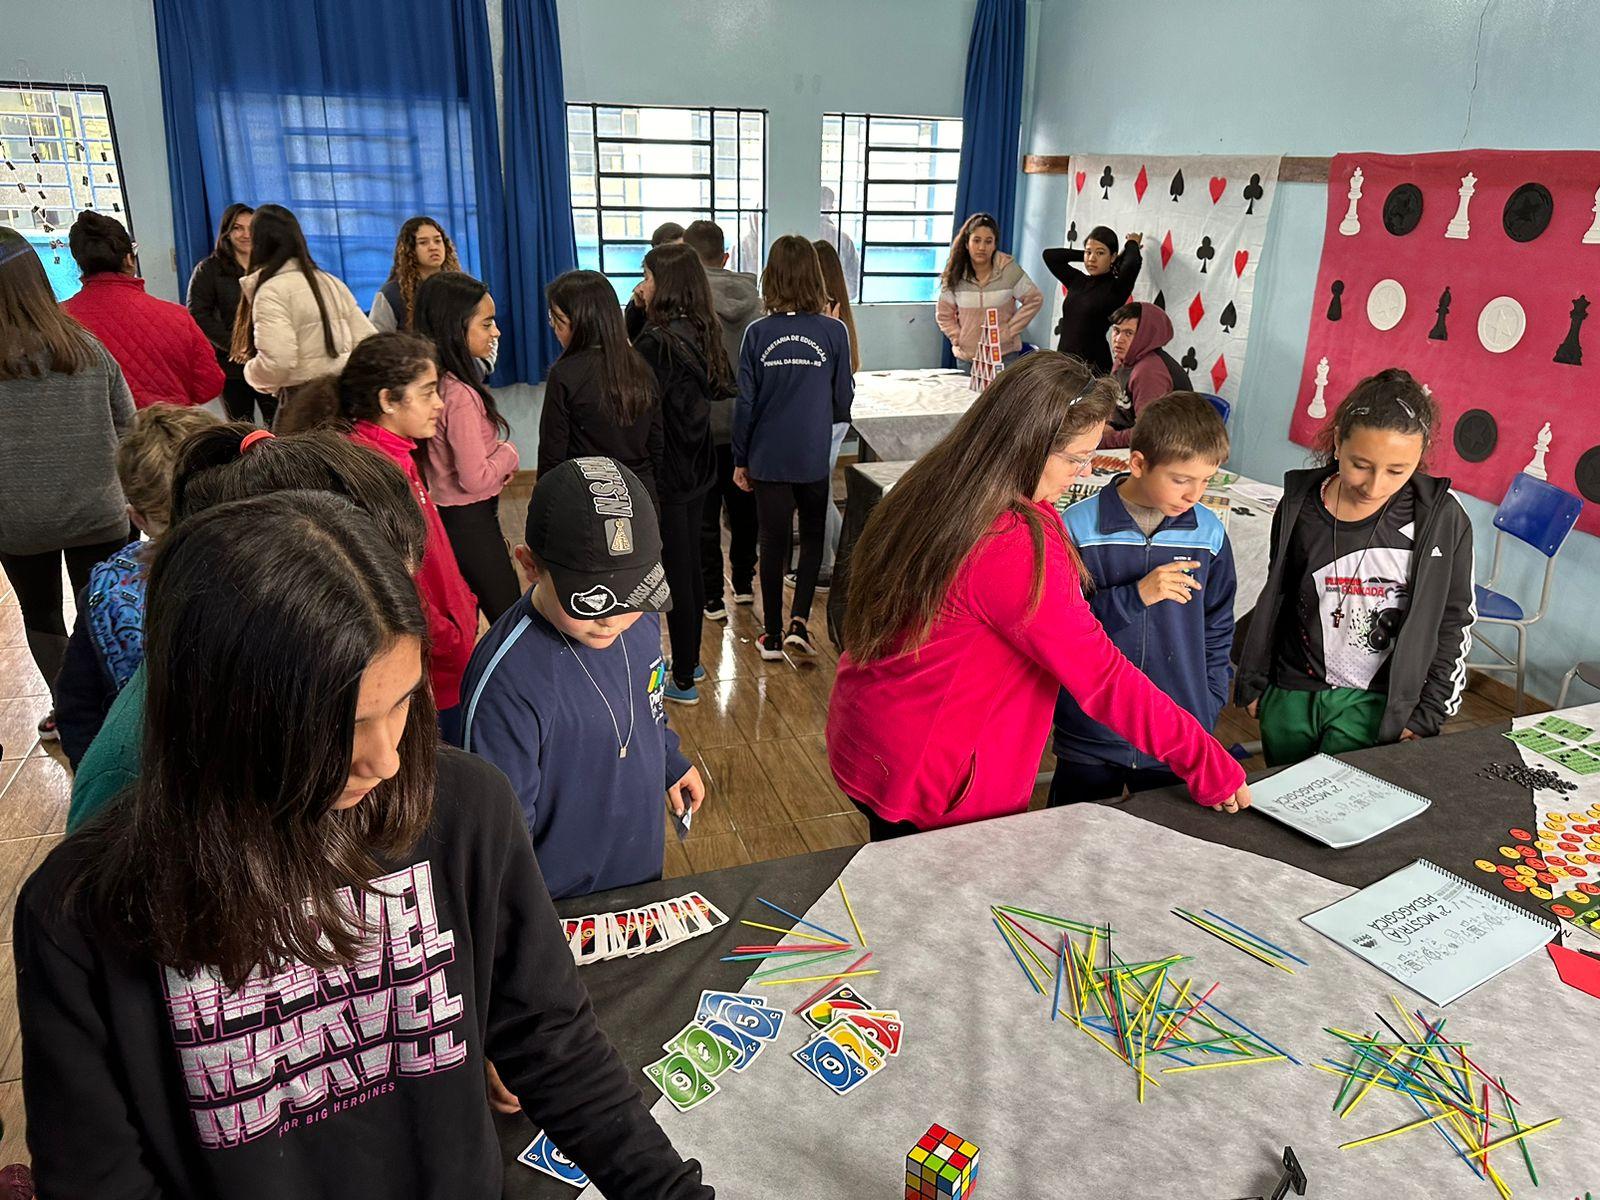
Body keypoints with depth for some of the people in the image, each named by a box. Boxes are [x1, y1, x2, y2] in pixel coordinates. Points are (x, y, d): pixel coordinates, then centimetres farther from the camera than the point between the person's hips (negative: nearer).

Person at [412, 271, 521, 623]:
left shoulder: (438, 382, 3)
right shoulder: (461, 396, -25)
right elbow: (476, 478, -23)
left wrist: (498, 459, 2)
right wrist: (508, 453, -6)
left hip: (444, 515, 9)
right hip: (469, 521, -9)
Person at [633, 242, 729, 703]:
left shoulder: (657, 342, -21)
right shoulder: (701, 332, 3)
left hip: (666, 475, -8)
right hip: (697, 469, 8)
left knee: (675, 574, 1)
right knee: (690, 566, 18)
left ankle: (683, 681, 13)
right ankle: (691, 660, 33)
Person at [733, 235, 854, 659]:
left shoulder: (758, 333, -6)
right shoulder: (833, 331, -8)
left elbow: (745, 403, -3)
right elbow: (844, 400, -1)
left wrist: (740, 459, 7)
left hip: (768, 458, 1)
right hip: (816, 457, -1)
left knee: (773, 544, 12)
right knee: (813, 537, 18)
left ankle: (773, 636, 20)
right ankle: (799, 621, 5)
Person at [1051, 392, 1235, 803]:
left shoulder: (1209, 532, -1)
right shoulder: (1077, 527, -11)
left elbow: (1217, 631, 10)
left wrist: (1205, 713, 5)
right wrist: (1134, 596, -21)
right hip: (1088, 742, -2)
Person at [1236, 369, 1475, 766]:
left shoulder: (1440, 520, -10)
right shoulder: (1299, 504, -4)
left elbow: (1454, 625, -1)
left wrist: (1425, 718, -2)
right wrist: (1253, 683, 12)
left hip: (1373, 704, -3)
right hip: (1289, 696, 3)